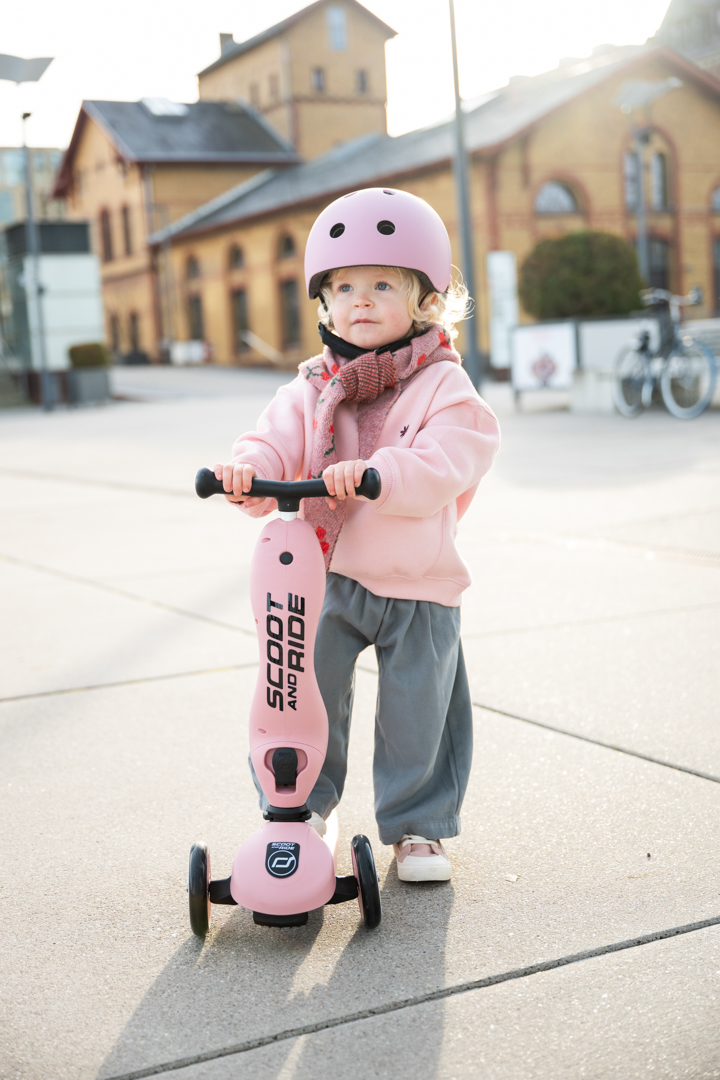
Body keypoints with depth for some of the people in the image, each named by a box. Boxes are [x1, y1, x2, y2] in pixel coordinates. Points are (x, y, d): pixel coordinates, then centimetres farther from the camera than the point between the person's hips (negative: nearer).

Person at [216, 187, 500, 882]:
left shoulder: (444, 388, -7)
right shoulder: (311, 389, 6)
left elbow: (441, 470, -21)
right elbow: (275, 444, -6)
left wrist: (374, 474, -38)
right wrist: (248, 470, -29)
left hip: (416, 588, -2)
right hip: (325, 575, 3)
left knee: (415, 714, 8)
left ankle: (417, 825, 30)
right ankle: (301, 806, 29)